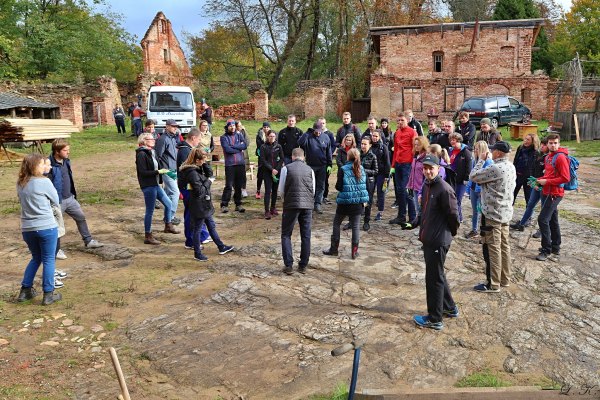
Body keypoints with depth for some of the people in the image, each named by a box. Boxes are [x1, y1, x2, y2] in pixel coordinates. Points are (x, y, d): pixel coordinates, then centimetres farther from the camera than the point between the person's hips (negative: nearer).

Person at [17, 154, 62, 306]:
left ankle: (25, 291, 24)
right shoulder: (44, 182, -13)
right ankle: (48, 294, 7)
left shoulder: (20, 183, 4)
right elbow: (56, 202, -2)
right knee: (48, 259, 5)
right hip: (46, 227, -6)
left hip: (27, 228, 6)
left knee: (36, 258, 22)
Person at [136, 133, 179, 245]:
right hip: (148, 186, -9)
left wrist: (162, 171, 4)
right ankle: (148, 237, 11)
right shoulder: (141, 154, -15)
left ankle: (168, 226, 35)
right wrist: (158, 172, -19)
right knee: (150, 211, -1)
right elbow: (143, 172, -20)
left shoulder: (151, 152, 12)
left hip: (155, 184, 9)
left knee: (168, 203, 16)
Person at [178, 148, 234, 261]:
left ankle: (222, 247, 32)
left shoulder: (197, 168, 5)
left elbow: (210, 174, 7)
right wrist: (208, 182, -11)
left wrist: (204, 164, -7)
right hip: (198, 206, -10)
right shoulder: (192, 173, -23)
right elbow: (200, 190, -25)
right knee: (197, 229, 5)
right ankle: (197, 254, 18)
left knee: (211, 226, 19)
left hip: (204, 204, 10)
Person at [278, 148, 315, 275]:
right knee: (306, 236, 11)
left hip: (291, 205, -2)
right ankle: (303, 266, 16)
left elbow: (281, 190, 2)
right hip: (308, 205, 3)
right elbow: (313, 190, 11)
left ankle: (288, 265, 3)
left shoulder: (286, 168, 1)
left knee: (286, 235, 9)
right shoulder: (309, 170, 9)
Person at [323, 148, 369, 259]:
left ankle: (334, 249, 17)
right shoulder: (362, 169, 2)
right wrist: (364, 200, 15)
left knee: (336, 223, 13)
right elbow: (366, 186, 5)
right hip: (358, 203, 3)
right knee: (355, 226, 10)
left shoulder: (343, 170, -11)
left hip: (344, 202, -3)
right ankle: (355, 251, 12)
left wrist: (337, 186, 9)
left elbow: (339, 187, -13)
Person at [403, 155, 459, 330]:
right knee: (438, 275, 21)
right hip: (428, 239, 9)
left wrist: (451, 233, -2)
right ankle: (450, 308, 38)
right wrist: (414, 224, 7)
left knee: (434, 279, 1)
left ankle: (435, 319, 14)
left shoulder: (444, 189, -20)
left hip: (438, 242, -9)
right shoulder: (426, 186, 8)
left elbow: (453, 215, -16)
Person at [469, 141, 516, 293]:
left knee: (492, 249, -1)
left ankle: (493, 284, 6)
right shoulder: (511, 167, 8)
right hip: (505, 212, 9)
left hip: (492, 214, -9)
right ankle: (505, 279, 26)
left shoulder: (496, 168, -23)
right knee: (504, 246, 16)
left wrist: (481, 160, -3)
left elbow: (473, 176, -14)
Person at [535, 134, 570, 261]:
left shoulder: (561, 157, -14)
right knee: (552, 221, 16)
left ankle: (546, 250, -4)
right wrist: (539, 180, 5)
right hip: (546, 192, 9)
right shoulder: (548, 157, 12)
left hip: (554, 194, -9)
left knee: (542, 219, -13)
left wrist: (547, 182, -17)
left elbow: (565, 178, -18)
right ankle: (555, 249, 27)